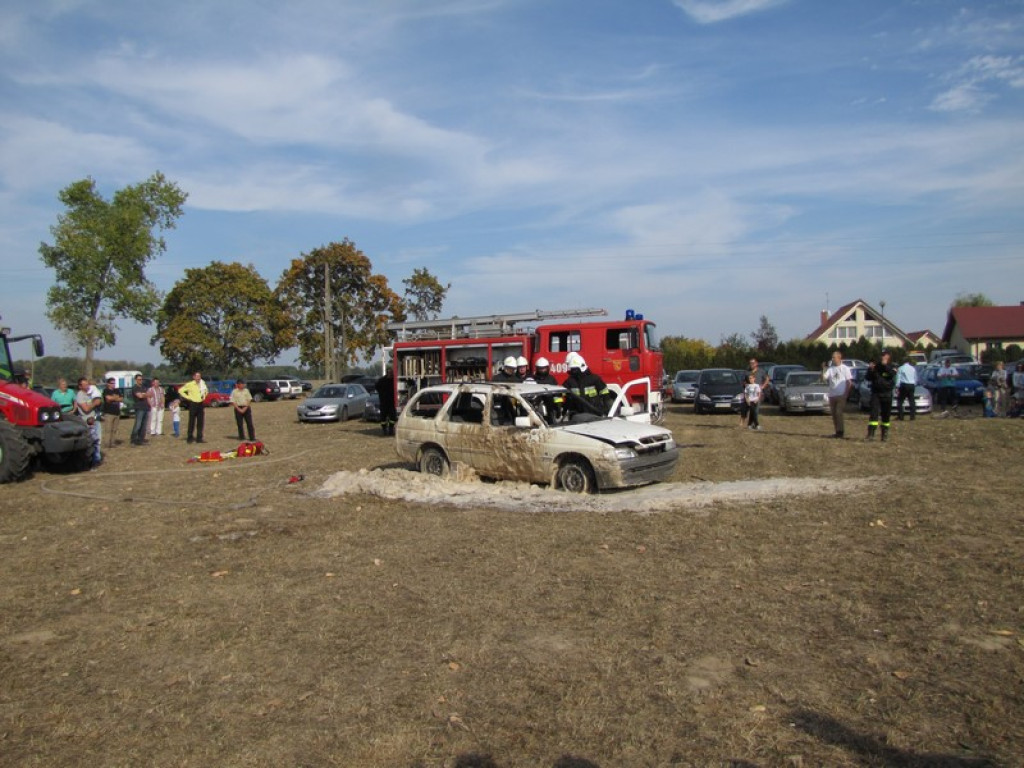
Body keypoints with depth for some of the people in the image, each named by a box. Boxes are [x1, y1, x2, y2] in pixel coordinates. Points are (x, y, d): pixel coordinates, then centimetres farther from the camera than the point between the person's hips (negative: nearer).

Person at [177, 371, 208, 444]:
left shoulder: (203, 384, 10)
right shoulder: (190, 384, -7)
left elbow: (206, 391, 29)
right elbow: (180, 390, -8)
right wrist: (188, 397, -11)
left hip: (201, 404, 5)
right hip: (193, 404, -5)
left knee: (200, 422, 6)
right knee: (192, 422, -1)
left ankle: (199, 438, 12)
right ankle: (190, 438, 7)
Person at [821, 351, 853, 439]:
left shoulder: (845, 368, -2)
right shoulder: (830, 368, 10)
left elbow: (849, 382, -3)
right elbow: (823, 377, 0)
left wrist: (846, 394, -9)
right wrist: (823, 369, -13)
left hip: (841, 395, -5)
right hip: (832, 395, 5)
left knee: (838, 413, -11)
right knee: (834, 414, 8)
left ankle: (840, 432, -8)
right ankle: (837, 431, 15)